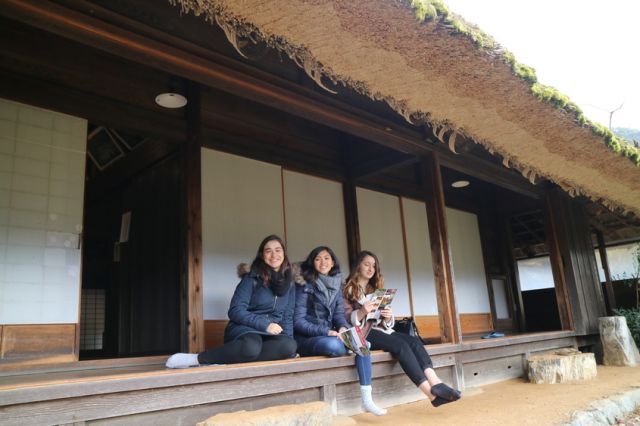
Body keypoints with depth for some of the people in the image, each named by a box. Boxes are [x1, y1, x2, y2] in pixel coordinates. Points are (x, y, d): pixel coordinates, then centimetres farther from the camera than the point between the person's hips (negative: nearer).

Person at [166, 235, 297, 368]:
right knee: (251, 346, -43)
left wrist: (288, 339, -3)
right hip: (245, 328, -4)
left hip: (271, 333, 4)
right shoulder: (252, 279, -3)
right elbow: (236, 311, -10)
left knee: (289, 346, -34)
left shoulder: (288, 283, 11)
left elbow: (287, 316, 14)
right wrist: (264, 324, -19)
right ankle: (196, 358, -24)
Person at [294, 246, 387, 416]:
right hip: (306, 338, -6)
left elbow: (339, 314, 7)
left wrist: (343, 328, -17)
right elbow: (298, 321, -14)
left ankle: (367, 400, -20)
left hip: (330, 335, 6)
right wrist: (327, 332, -24)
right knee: (335, 346, -37)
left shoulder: (336, 285, 10)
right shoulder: (304, 285, -8)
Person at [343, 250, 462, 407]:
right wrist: (362, 312, -26)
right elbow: (345, 320, -8)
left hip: (380, 330, 6)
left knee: (414, 341, -22)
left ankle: (435, 383, -40)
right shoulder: (348, 290, 4)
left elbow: (386, 323, 16)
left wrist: (388, 317, -8)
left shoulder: (376, 289, 23)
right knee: (400, 345, -30)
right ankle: (431, 392, -34)